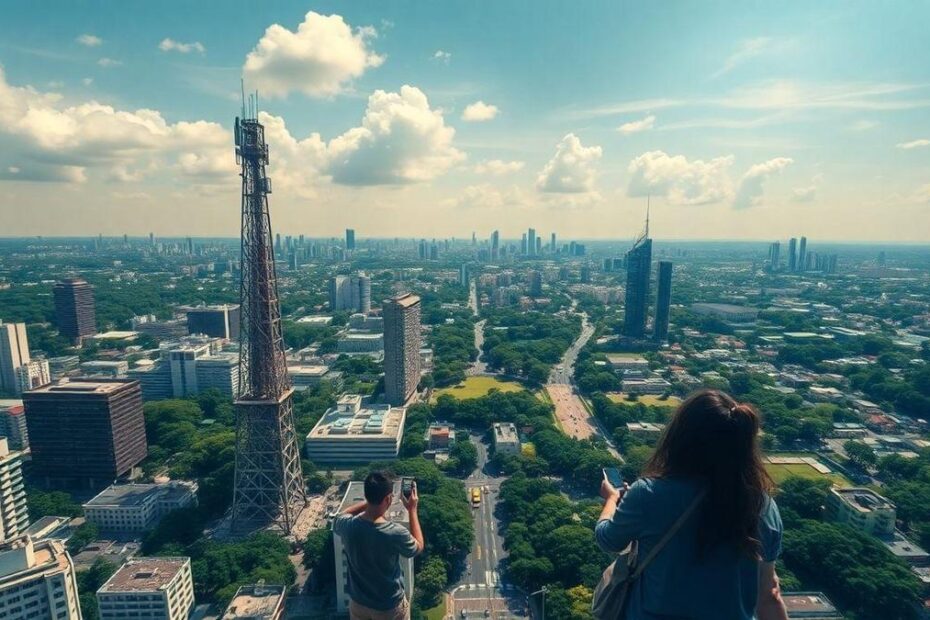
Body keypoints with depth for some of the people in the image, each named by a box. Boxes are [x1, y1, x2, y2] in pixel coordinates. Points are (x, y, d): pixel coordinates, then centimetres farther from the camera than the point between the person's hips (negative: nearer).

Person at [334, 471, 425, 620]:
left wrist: (371, 499, -1)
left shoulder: (347, 525, -23)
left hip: (358, 602, 3)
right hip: (390, 606, -3)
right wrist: (412, 510, -8)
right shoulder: (396, 533, -33)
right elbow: (419, 547, -10)